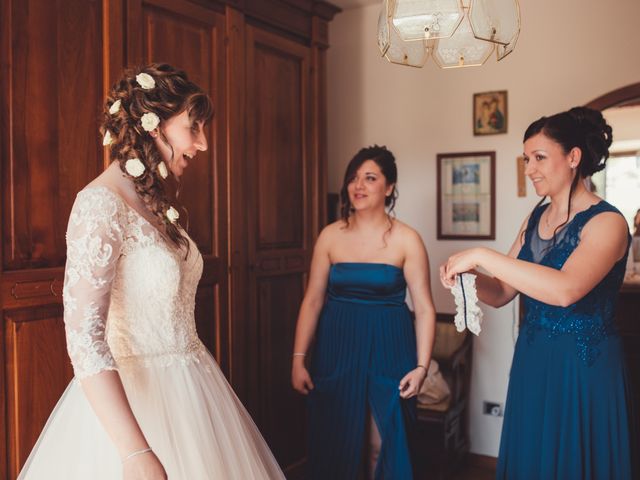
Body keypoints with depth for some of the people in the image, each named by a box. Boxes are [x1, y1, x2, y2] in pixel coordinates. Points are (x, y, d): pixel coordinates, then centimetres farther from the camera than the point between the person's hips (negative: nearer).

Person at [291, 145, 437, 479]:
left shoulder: (407, 240, -5)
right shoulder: (331, 236, 1)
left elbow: (424, 309, -5)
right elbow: (312, 301, 1)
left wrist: (421, 366, -11)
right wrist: (298, 359, -1)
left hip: (389, 350, -1)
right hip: (337, 348, 2)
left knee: (385, 446, 9)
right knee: (334, 445, 12)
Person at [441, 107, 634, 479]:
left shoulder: (607, 222, -15)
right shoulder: (535, 218, 6)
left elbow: (566, 289, -33)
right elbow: (501, 294, 7)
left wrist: (481, 256, -31)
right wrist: (470, 276, -14)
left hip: (584, 366, -6)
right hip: (533, 360, 6)